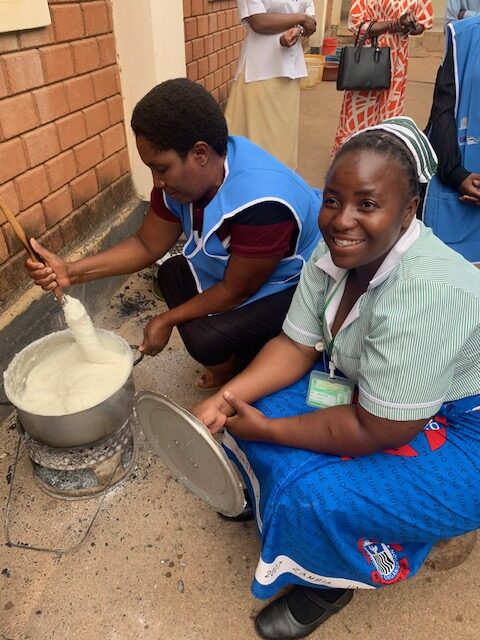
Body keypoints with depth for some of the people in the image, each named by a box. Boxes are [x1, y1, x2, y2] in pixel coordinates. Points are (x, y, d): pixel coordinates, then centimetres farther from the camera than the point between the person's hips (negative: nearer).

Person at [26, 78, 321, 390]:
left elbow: (235, 291, -25)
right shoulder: (181, 175, -13)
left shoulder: (260, 203, -37)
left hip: (296, 286, -7)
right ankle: (230, 358, 14)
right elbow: (147, 245, -2)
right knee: (172, 273, 4)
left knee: (205, 338, -21)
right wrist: (72, 271, -14)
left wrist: (168, 319, -12)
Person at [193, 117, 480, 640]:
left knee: (313, 497, -24)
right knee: (251, 407, -7)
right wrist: (226, 398, -19)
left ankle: (329, 582, 11)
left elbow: (376, 431, -29)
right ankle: (265, 503, 23)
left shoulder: (426, 293, -35)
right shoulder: (336, 250, -12)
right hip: (365, 386, 7)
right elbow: (296, 346, -6)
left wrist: (267, 429, -21)